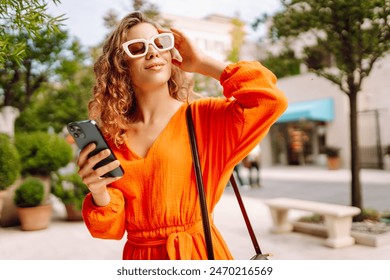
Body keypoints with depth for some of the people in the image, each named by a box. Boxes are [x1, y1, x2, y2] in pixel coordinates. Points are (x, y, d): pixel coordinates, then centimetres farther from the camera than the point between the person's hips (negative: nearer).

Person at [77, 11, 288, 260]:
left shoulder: (201, 117, -7)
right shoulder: (112, 137, 0)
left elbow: (271, 100, -23)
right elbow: (112, 228, -1)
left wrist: (201, 62, -14)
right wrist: (99, 192, -23)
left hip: (199, 254, -2)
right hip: (139, 256, 2)